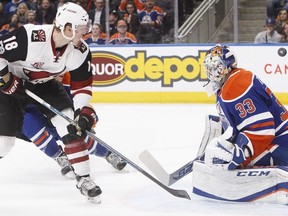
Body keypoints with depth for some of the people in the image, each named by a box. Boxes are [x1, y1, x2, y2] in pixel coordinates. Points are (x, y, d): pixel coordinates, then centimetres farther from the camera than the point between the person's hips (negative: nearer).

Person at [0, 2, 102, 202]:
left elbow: (82, 84, -7)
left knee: (72, 126, -11)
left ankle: (83, 179, -1)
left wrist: (83, 110, -20)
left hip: (45, 84, 5)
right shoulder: (29, 37, -37)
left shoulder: (80, 51, -18)